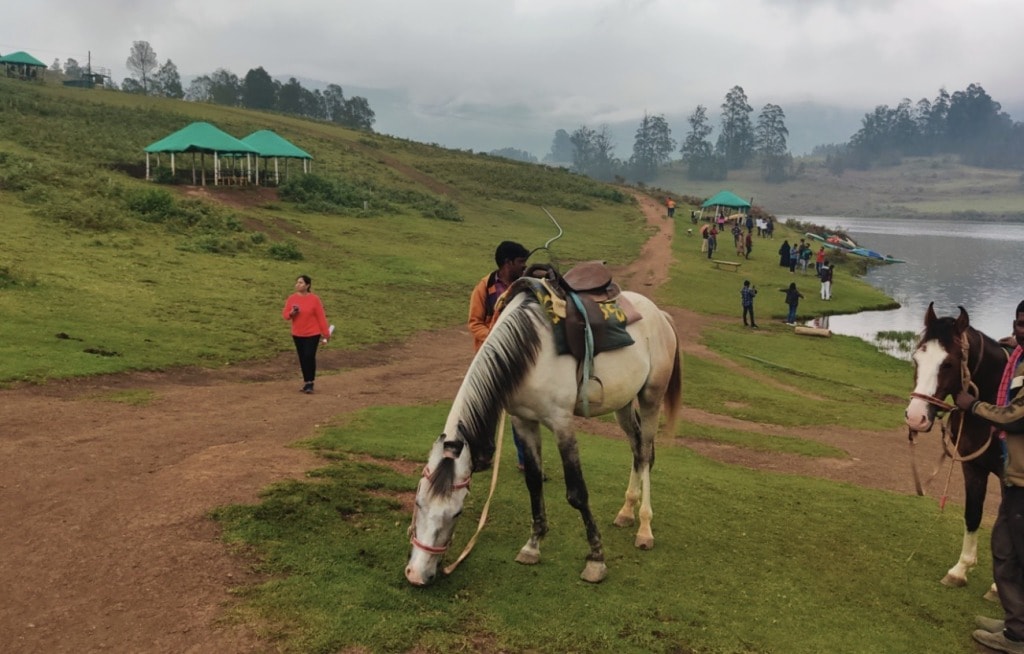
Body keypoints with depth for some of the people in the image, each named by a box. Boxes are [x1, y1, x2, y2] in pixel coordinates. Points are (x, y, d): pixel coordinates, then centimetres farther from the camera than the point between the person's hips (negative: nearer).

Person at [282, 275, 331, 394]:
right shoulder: (292, 298, 0)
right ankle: (306, 382, 21)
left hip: (312, 334, -4)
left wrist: (326, 333, -5)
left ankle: (310, 383, 0)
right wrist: (291, 313, -19)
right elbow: (285, 314, 5)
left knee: (309, 357, -10)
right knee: (302, 358, 10)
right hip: (297, 334, 4)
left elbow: (321, 317, -7)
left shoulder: (314, 299, -10)